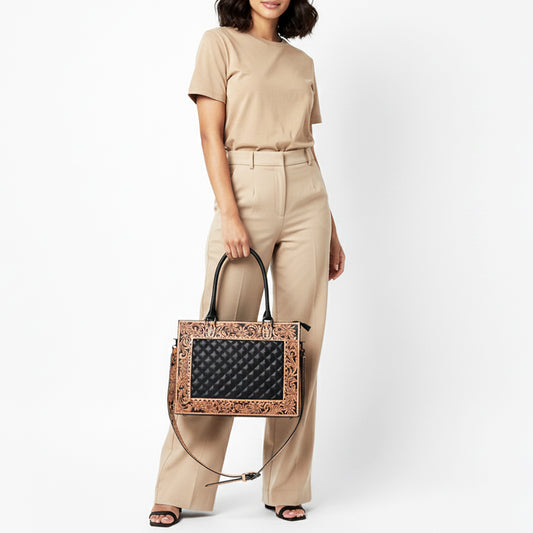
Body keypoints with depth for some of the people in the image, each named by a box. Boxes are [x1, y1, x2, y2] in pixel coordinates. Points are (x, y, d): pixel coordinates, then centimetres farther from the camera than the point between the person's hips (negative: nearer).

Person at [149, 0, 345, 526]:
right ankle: (180, 489, 5)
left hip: (306, 197, 4)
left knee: (301, 342, 1)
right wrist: (229, 213, -15)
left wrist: (331, 232, 14)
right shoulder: (220, 43, 5)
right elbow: (211, 134, -4)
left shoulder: (302, 62, 17)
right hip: (246, 192, -4)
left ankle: (287, 485, 12)